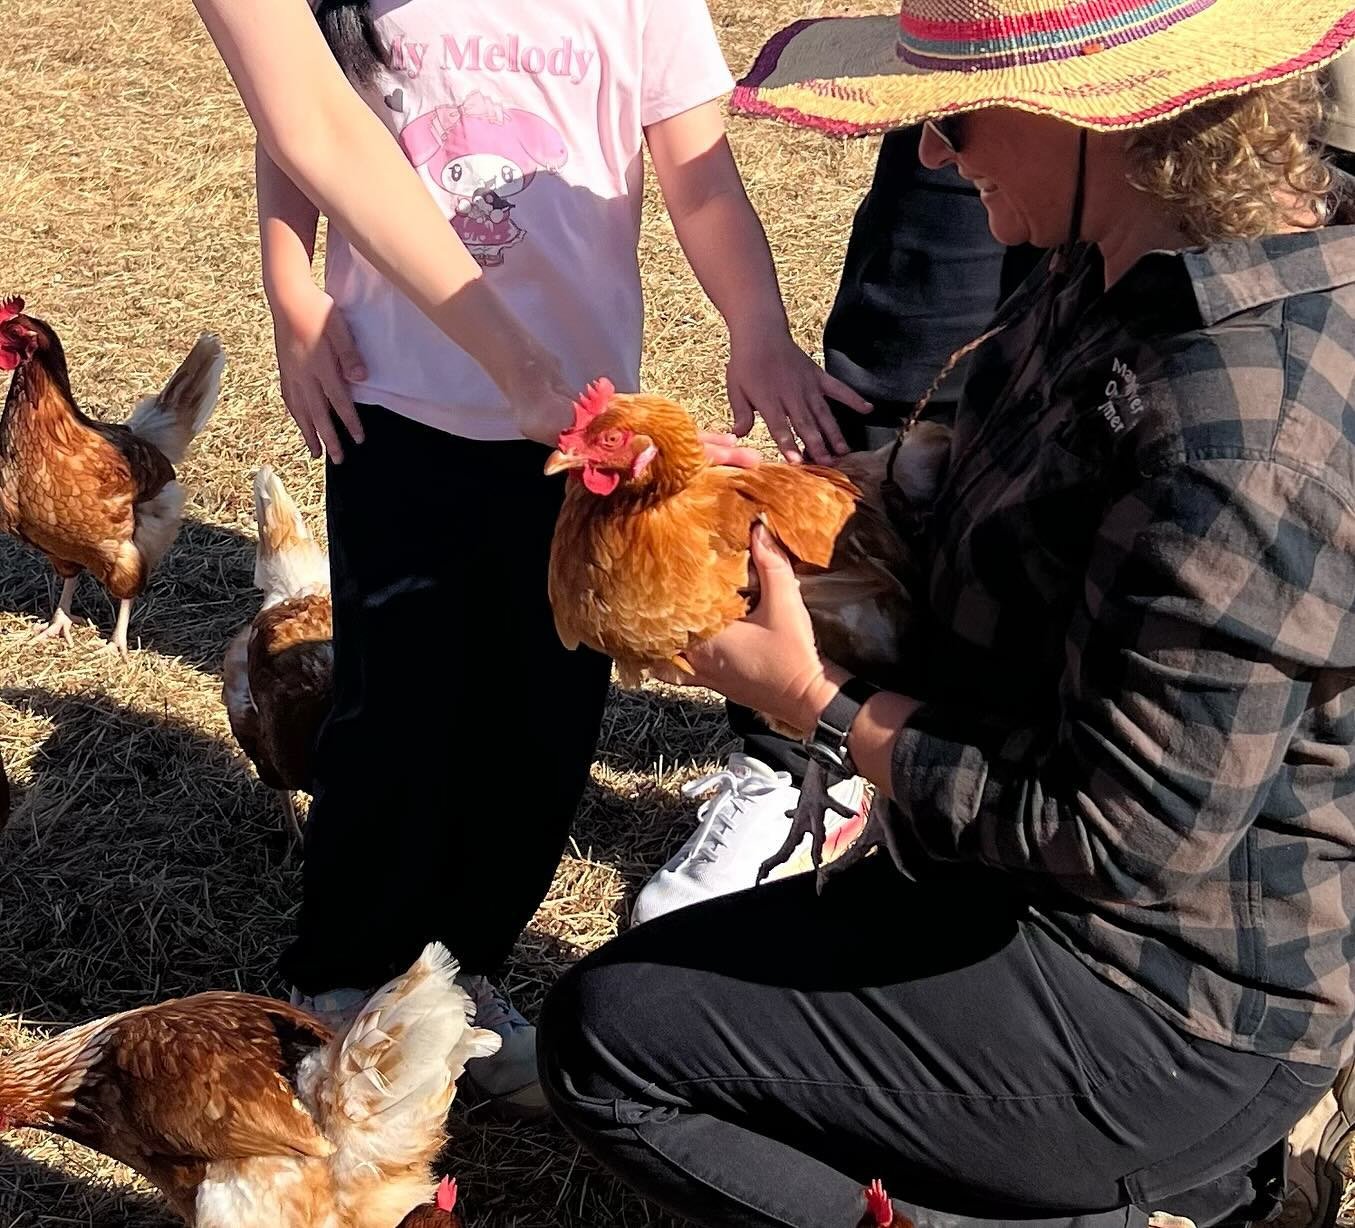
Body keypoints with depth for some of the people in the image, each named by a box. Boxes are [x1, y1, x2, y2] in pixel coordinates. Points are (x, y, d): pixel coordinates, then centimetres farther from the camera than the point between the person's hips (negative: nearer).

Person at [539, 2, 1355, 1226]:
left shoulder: (1248, 430, -32)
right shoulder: (1121, 272, -3)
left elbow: (1129, 838, -28)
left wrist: (815, 704, -17)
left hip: (1161, 1016, -9)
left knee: (606, 1037, -6)